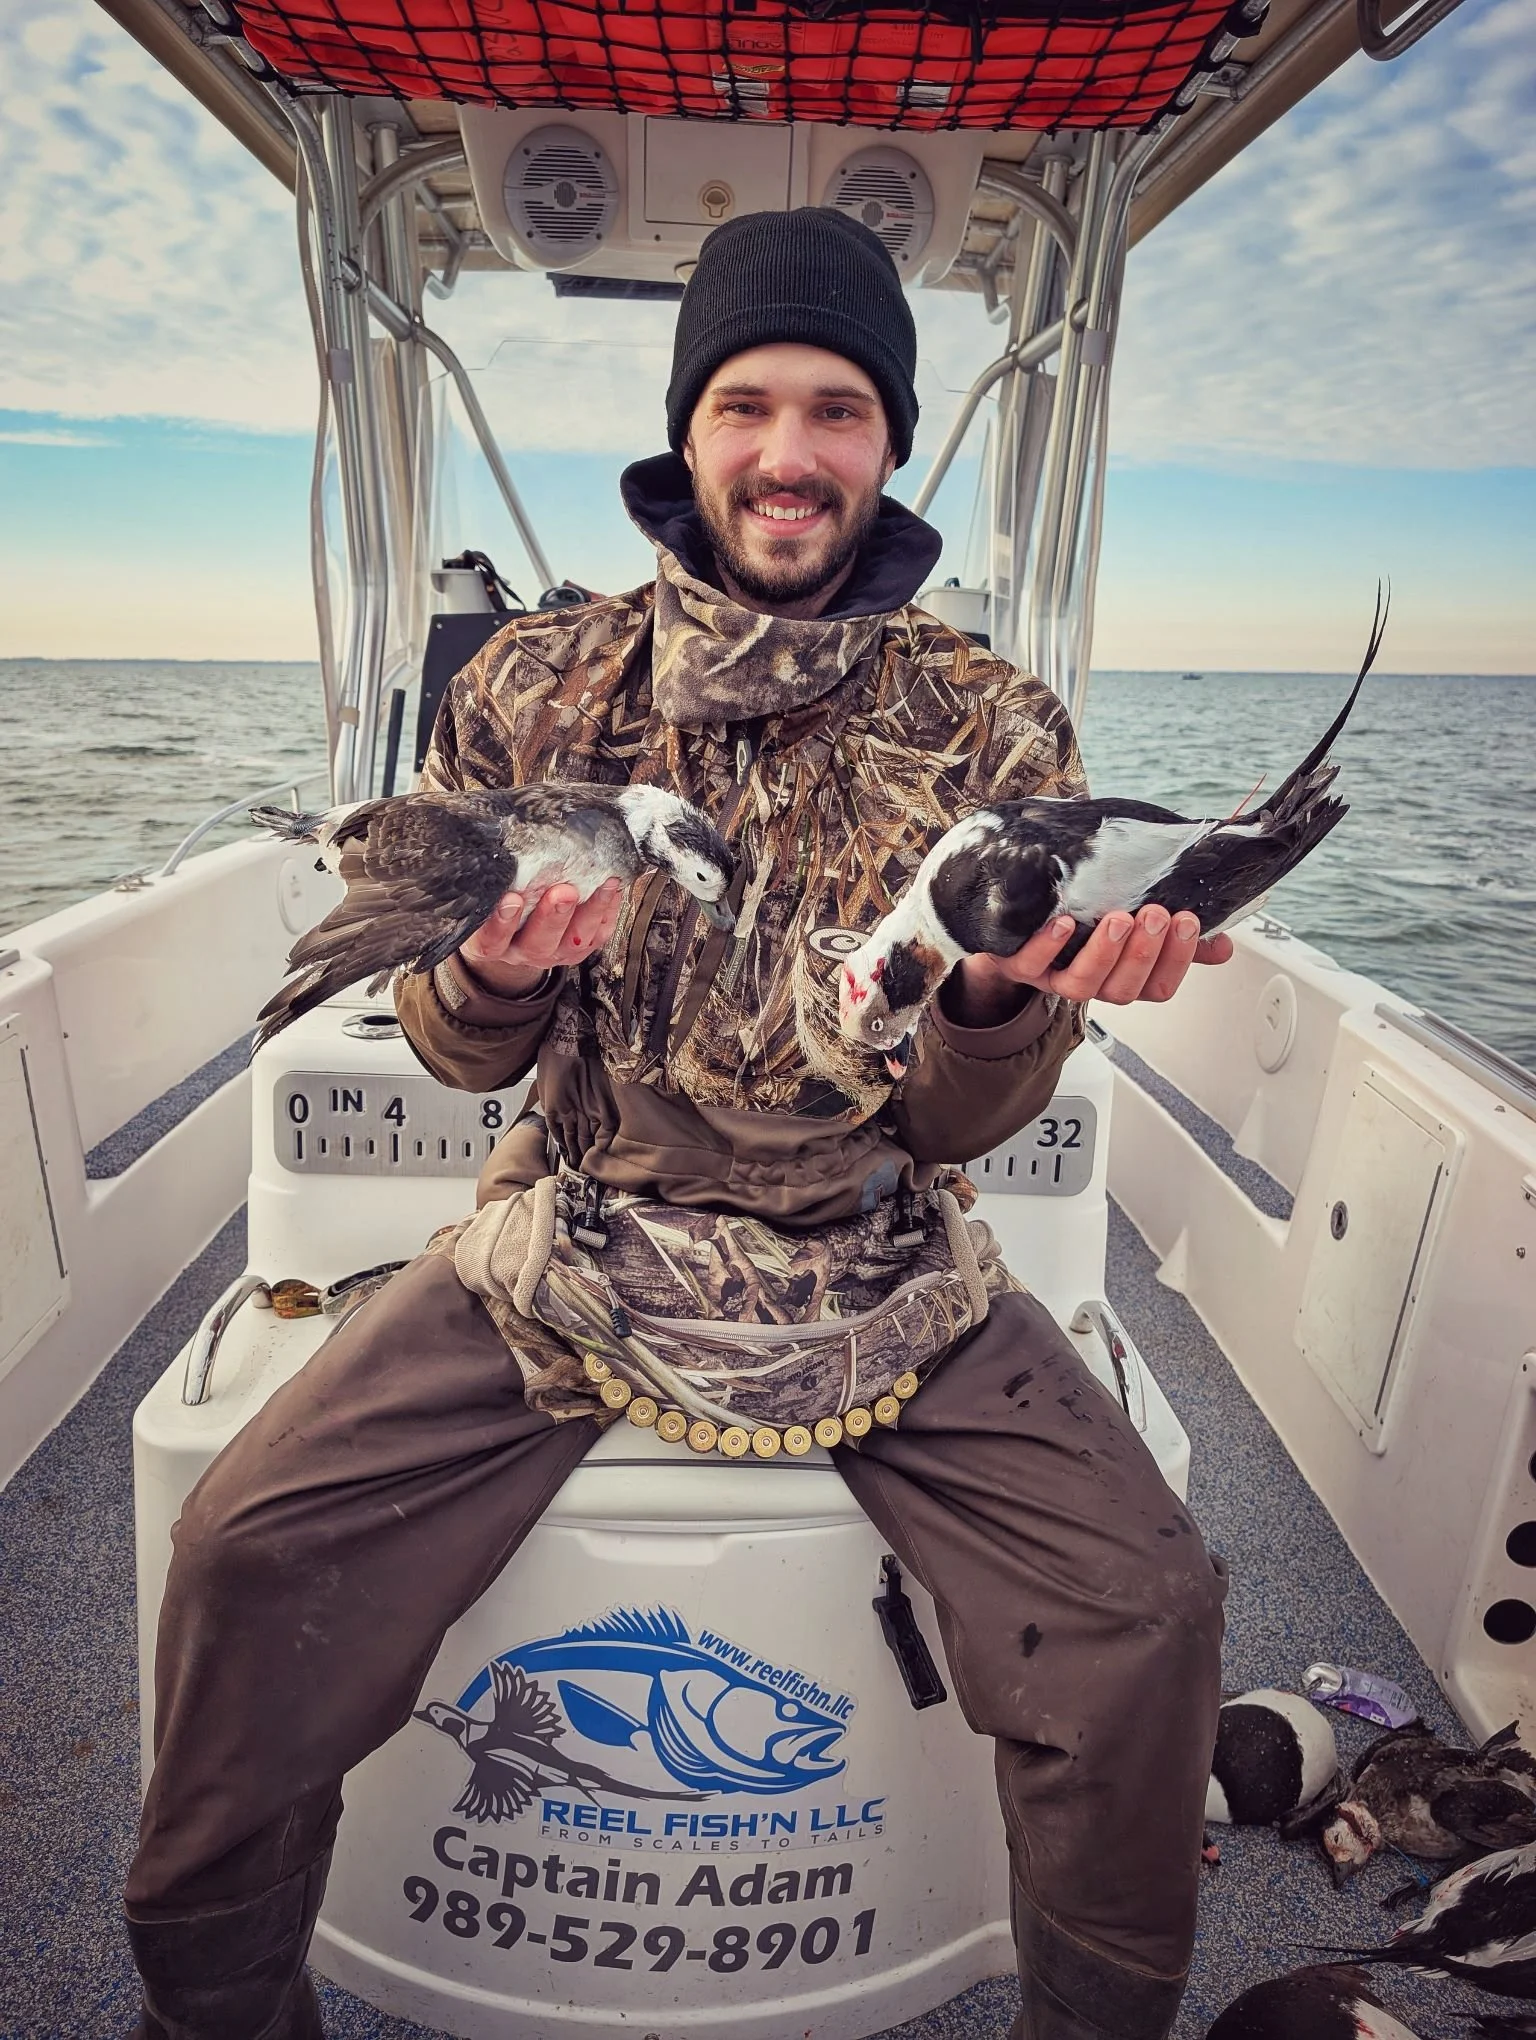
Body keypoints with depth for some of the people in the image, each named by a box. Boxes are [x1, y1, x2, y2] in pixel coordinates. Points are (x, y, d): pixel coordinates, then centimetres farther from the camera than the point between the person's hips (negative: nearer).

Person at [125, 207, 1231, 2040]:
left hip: (877, 1258, 0)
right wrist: (494, 969, -20)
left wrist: (999, 992, -24)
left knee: (1146, 1608, -14)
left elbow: (962, 1122, -2)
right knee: (249, 1549, -13)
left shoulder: (989, 730, -1)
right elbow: (459, 1054, 3)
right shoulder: (534, 687, 1)